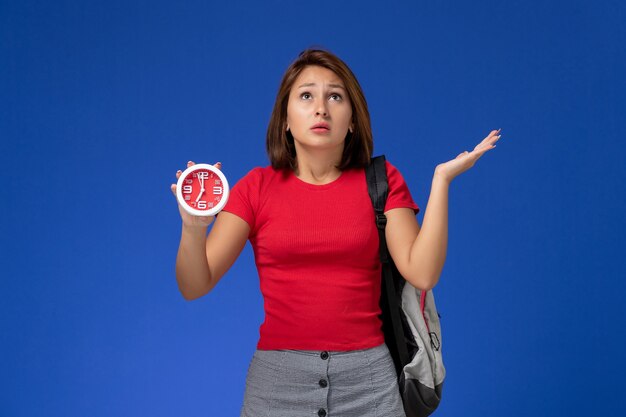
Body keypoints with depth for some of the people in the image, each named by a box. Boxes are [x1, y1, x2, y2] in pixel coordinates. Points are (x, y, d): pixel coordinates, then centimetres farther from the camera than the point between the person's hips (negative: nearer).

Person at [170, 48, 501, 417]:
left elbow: (423, 274, -11)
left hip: (367, 376, 0)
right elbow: (194, 286, -5)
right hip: (277, 374, 0)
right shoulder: (258, 187, 1)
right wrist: (194, 226, -24)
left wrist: (441, 180, -14)